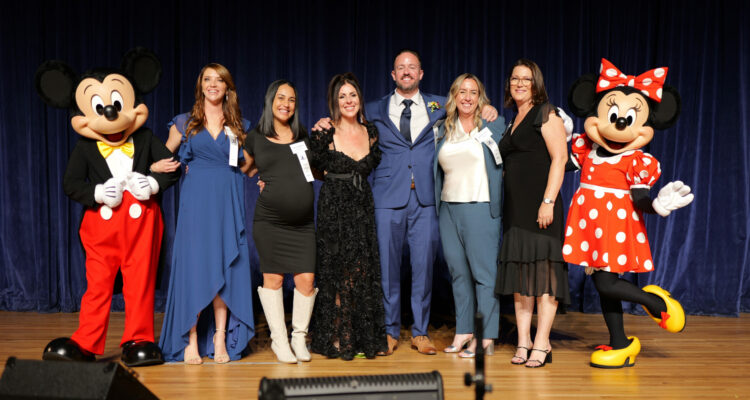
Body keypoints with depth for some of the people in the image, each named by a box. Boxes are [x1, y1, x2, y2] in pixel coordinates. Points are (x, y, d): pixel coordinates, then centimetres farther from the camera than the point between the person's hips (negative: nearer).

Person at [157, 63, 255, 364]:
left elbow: (245, 166, 20)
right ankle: (191, 340, 2)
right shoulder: (185, 122, 9)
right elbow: (163, 157, 11)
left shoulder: (239, 126, 13)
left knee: (225, 266, 0)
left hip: (228, 201, 2)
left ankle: (221, 338, 6)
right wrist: (155, 168, -9)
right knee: (194, 264, -4)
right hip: (196, 200, -1)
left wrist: (248, 157, 0)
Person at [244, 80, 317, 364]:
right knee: (273, 277, 2)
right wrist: (258, 182, 3)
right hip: (269, 220, -2)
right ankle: (278, 339, 16)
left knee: (306, 278, -3)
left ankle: (299, 336, 15)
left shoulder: (303, 135, 13)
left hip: (303, 222, 2)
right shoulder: (256, 137, 5)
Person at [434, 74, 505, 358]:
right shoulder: (444, 130, 14)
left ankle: (487, 338, 1)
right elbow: (438, 170, 21)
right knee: (458, 272, 9)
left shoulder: (494, 126, 3)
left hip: (480, 207, -4)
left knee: (484, 272, -5)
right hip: (448, 207, 5)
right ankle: (463, 331, 18)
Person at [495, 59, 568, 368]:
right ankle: (523, 342, 12)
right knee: (519, 273, 6)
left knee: (543, 271, -6)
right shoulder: (513, 121, 21)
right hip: (515, 207, 8)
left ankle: (541, 344, -1)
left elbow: (559, 158, -12)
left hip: (539, 205, -8)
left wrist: (548, 202, -19)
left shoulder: (546, 113, -2)